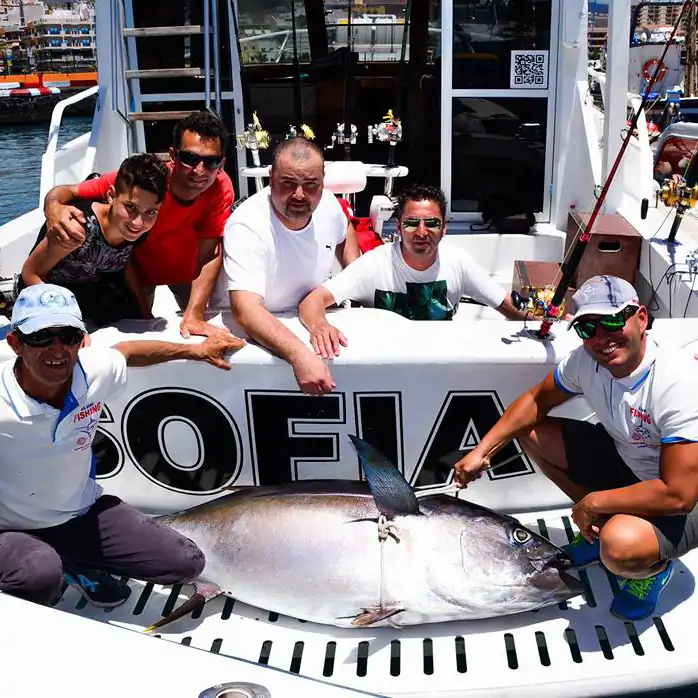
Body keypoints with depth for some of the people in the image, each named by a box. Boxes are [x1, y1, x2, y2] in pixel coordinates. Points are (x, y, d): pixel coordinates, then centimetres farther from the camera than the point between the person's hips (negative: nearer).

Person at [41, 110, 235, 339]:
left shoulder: (221, 187, -31)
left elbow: (211, 255, -31)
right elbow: (66, 191, -31)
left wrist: (193, 316, -42)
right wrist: (54, 209, -55)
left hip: (185, 270, 2)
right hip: (138, 269, -1)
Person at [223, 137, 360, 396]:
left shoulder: (327, 203, -10)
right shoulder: (246, 227, -30)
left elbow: (343, 237, 16)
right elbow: (247, 311, -40)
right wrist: (300, 355, -53)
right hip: (255, 327, -6)